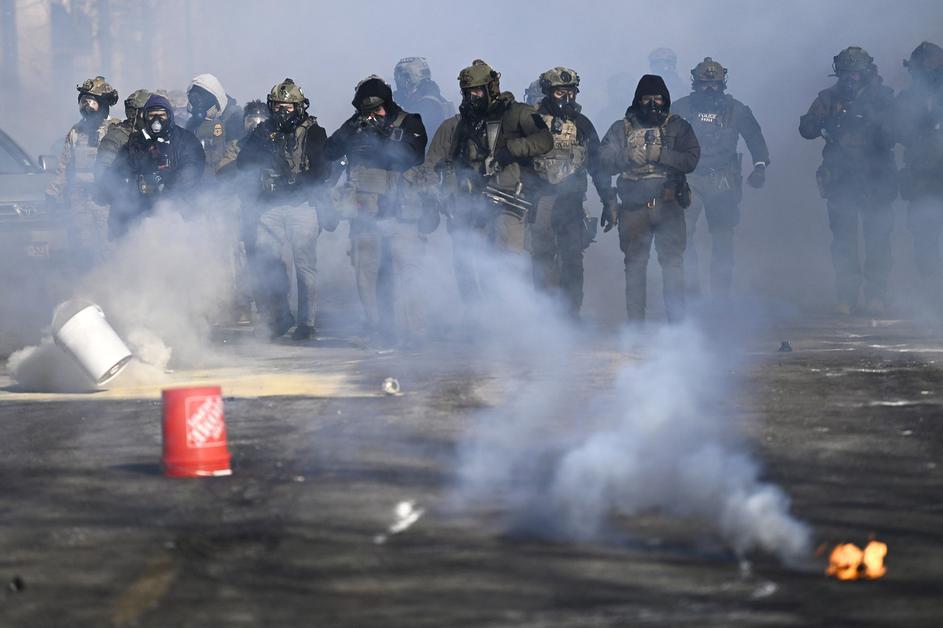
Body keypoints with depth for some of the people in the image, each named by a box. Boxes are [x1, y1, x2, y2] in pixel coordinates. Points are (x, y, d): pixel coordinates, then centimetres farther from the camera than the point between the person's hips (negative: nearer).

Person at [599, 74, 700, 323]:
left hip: (668, 206, -1)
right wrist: (629, 156, -13)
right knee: (635, 264, 4)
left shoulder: (677, 127, 8)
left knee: (673, 262, -5)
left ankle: (676, 319, -1)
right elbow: (604, 161, 2)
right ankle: (635, 323, 9)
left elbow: (691, 159, -5)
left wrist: (659, 155, -15)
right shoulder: (621, 129, 11)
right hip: (634, 207, 1)